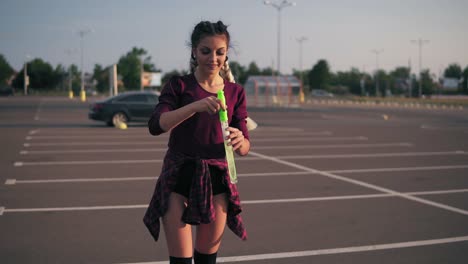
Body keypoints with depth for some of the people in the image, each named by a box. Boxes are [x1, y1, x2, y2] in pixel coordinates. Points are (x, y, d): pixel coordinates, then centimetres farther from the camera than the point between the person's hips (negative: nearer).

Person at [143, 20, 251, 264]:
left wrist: (239, 141, -23)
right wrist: (196, 105, -33)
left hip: (217, 179, 2)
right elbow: (156, 125, -19)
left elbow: (244, 148, 1)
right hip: (179, 177, -2)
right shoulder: (179, 86, -2)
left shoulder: (235, 92, 4)